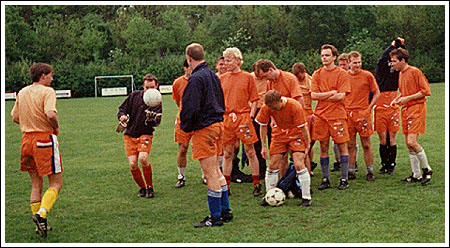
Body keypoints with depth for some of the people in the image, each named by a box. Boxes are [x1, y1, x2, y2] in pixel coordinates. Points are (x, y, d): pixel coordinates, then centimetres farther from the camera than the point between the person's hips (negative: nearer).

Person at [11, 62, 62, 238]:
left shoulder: (22, 92, 12)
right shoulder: (47, 91, -10)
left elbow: (15, 118, 17)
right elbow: (51, 114, -24)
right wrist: (56, 127, -6)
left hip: (27, 138, 7)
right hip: (45, 139, -7)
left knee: (36, 185, 13)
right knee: (56, 183, 1)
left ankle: (40, 225, 14)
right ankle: (41, 213, -19)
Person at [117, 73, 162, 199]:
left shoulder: (157, 103, -4)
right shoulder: (134, 95, 0)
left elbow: (157, 122, -16)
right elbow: (122, 108, 8)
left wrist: (152, 119, -39)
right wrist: (122, 116, -14)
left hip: (145, 134, -2)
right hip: (130, 135, 2)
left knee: (143, 158, -25)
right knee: (133, 164, -10)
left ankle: (150, 187, -4)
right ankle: (142, 188, 15)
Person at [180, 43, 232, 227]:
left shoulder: (196, 79, -16)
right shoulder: (213, 75, 12)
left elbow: (190, 108, -20)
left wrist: (185, 127, -5)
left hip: (204, 129, -9)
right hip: (218, 124, 9)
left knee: (210, 173, -4)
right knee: (216, 170, 16)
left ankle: (216, 216, 1)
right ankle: (225, 211, 22)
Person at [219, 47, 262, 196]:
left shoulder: (247, 77, 1)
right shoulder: (222, 79, 11)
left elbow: (254, 100, 1)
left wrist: (250, 117, -8)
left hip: (243, 117, -3)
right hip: (226, 119, 3)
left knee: (250, 151, 0)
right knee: (227, 153, 7)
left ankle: (256, 185, 7)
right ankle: (225, 186, 14)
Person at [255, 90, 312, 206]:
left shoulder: (295, 106, -28)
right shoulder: (266, 108, -17)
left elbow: (303, 127, -20)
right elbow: (263, 126, -3)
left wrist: (307, 145, -14)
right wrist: (264, 146, -2)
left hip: (296, 135, -4)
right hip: (279, 135, 4)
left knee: (299, 164, -16)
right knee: (272, 165, -1)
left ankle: (306, 197, -5)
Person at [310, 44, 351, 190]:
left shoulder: (341, 73, -1)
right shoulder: (317, 74, 8)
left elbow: (341, 96, -11)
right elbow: (313, 95, -1)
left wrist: (322, 96, -6)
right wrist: (331, 93, -9)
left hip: (337, 115, -3)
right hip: (321, 115, 3)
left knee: (342, 146, -1)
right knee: (323, 147, 5)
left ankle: (344, 179, 7)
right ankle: (325, 179, 13)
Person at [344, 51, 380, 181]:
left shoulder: (367, 75, -1)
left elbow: (377, 93, 4)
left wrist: (369, 108, -4)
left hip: (363, 113, -2)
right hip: (348, 114, 2)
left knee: (366, 144, 1)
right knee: (350, 145, 6)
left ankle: (370, 171, 8)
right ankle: (351, 171, 12)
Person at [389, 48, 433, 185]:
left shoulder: (414, 71, -10)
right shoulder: (401, 74, 15)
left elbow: (426, 91, -13)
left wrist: (407, 98, -15)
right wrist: (396, 99, 9)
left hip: (416, 109, -8)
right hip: (406, 110, 9)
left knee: (412, 142, -18)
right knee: (409, 144, 6)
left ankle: (427, 170, -1)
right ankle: (416, 175, 13)